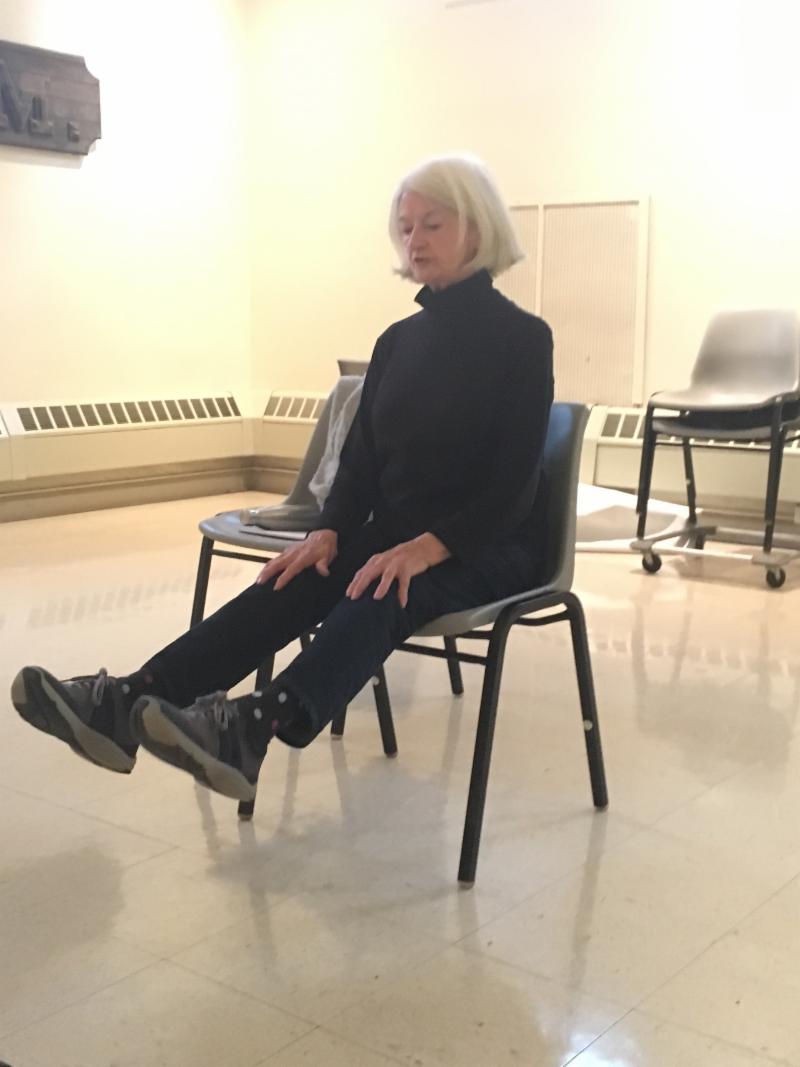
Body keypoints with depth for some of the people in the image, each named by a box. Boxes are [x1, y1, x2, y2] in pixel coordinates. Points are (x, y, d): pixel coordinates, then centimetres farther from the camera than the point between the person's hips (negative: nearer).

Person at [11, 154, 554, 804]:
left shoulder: (523, 338, -6)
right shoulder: (399, 339, 13)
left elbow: (514, 482, -15)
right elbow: (363, 452, 8)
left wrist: (429, 546, -29)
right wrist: (330, 531, -12)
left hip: (487, 545, -5)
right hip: (397, 531, 6)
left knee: (378, 598, -37)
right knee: (292, 586, -24)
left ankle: (251, 728, -62)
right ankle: (126, 703, -41)